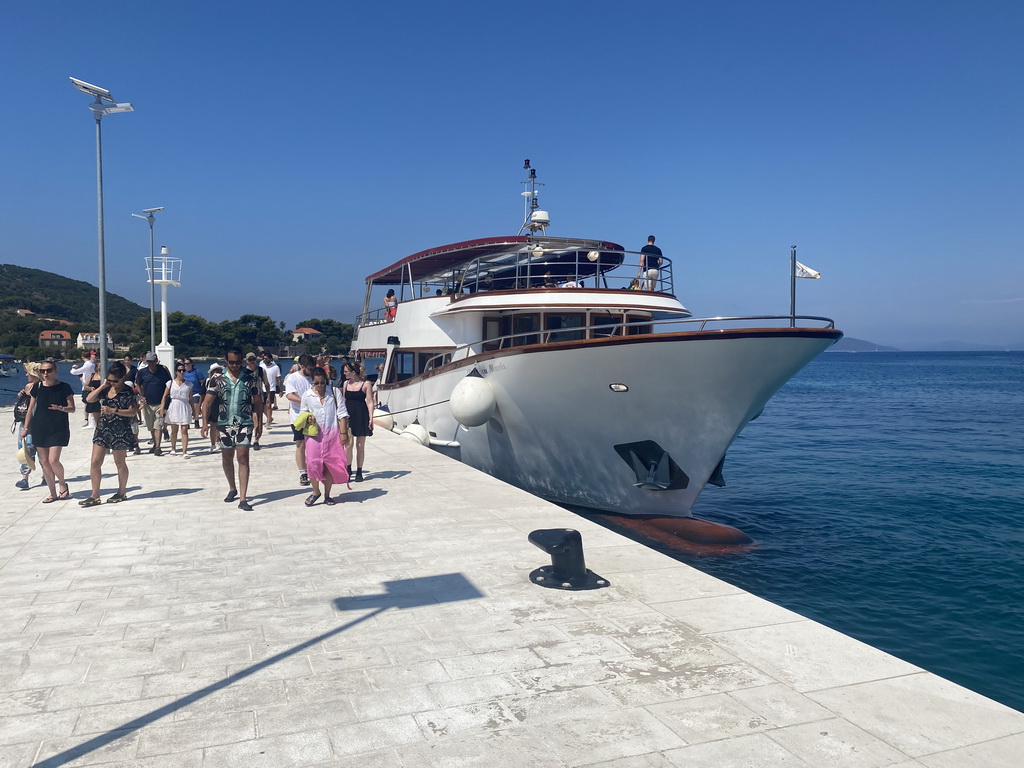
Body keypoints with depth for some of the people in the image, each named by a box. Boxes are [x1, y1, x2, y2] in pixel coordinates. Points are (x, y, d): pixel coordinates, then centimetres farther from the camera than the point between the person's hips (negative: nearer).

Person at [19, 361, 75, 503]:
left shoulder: (64, 387, -3)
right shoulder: (37, 388, 5)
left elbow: (72, 408, -2)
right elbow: (31, 408, 12)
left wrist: (61, 408, -23)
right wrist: (25, 428, 12)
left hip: (59, 429, -3)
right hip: (39, 429, 4)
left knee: (53, 460, -13)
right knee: (44, 461, 4)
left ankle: (62, 484, 15)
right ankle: (53, 493, 15)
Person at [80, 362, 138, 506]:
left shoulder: (127, 392, -10)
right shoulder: (106, 388, 6)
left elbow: (132, 412, -15)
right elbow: (89, 399, 3)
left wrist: (113, 410, -25)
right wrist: (102, 386, -5)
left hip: (120, 432, -6)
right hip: (103, 429, 6)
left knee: (120, 463, 8)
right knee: (95, 462, 2)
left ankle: (122, 493, 23)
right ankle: (95, 496, 8)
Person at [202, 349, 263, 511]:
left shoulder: (251, 379, 0)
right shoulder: (218, 379, 0)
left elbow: (258, 401, 7)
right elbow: (208, 401, -3)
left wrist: (260, 422, 7)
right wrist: (205, 422, -13)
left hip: (245, 423, -2)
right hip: (224, 423, 2)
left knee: (243, 458, -9)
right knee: (227, 458, 14)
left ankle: (243, 499, -10)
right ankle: (232, 489, 37)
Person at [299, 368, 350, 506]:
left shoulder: (334, 392, 0)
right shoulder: (307, 395, 3)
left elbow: (341, 413, 1)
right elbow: (302, 412, 16)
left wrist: (342, 433, -3)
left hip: (332, 433, 0)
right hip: (314, 433, 0)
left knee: (330, 464, 4)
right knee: (312, 462, -11)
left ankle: (327, 495, 17)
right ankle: (315, 491, 10)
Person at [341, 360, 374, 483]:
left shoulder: (366, 384, -6)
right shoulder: (346, 383, 8)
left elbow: (370, 402, -7)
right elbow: (344, 401, 16)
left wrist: (371, 419, -13)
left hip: (361, 416, -3)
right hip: (348, 416, 3)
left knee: (360, 446, 6)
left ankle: (359, 472, 16)